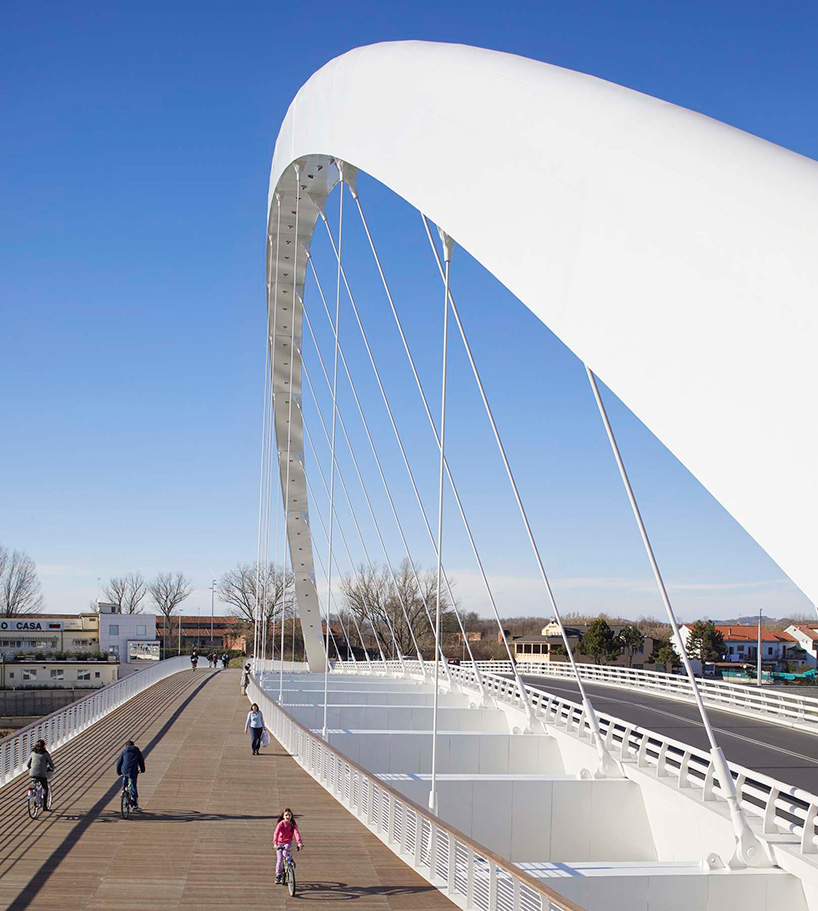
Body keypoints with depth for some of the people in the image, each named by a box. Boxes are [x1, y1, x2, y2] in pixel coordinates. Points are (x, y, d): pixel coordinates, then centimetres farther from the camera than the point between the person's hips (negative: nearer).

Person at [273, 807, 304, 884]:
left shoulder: (293, 824, -9)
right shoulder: (281, 824, -14)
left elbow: (296, 833, -24)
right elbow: (276, 833, -27)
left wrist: (299, 843, -40)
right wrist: (275, 843, -43)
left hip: (288, 843, 0)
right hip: (280, 843, 0)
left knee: (285, 852, -28)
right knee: (279, 859, -12)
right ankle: (278, 876, 3)